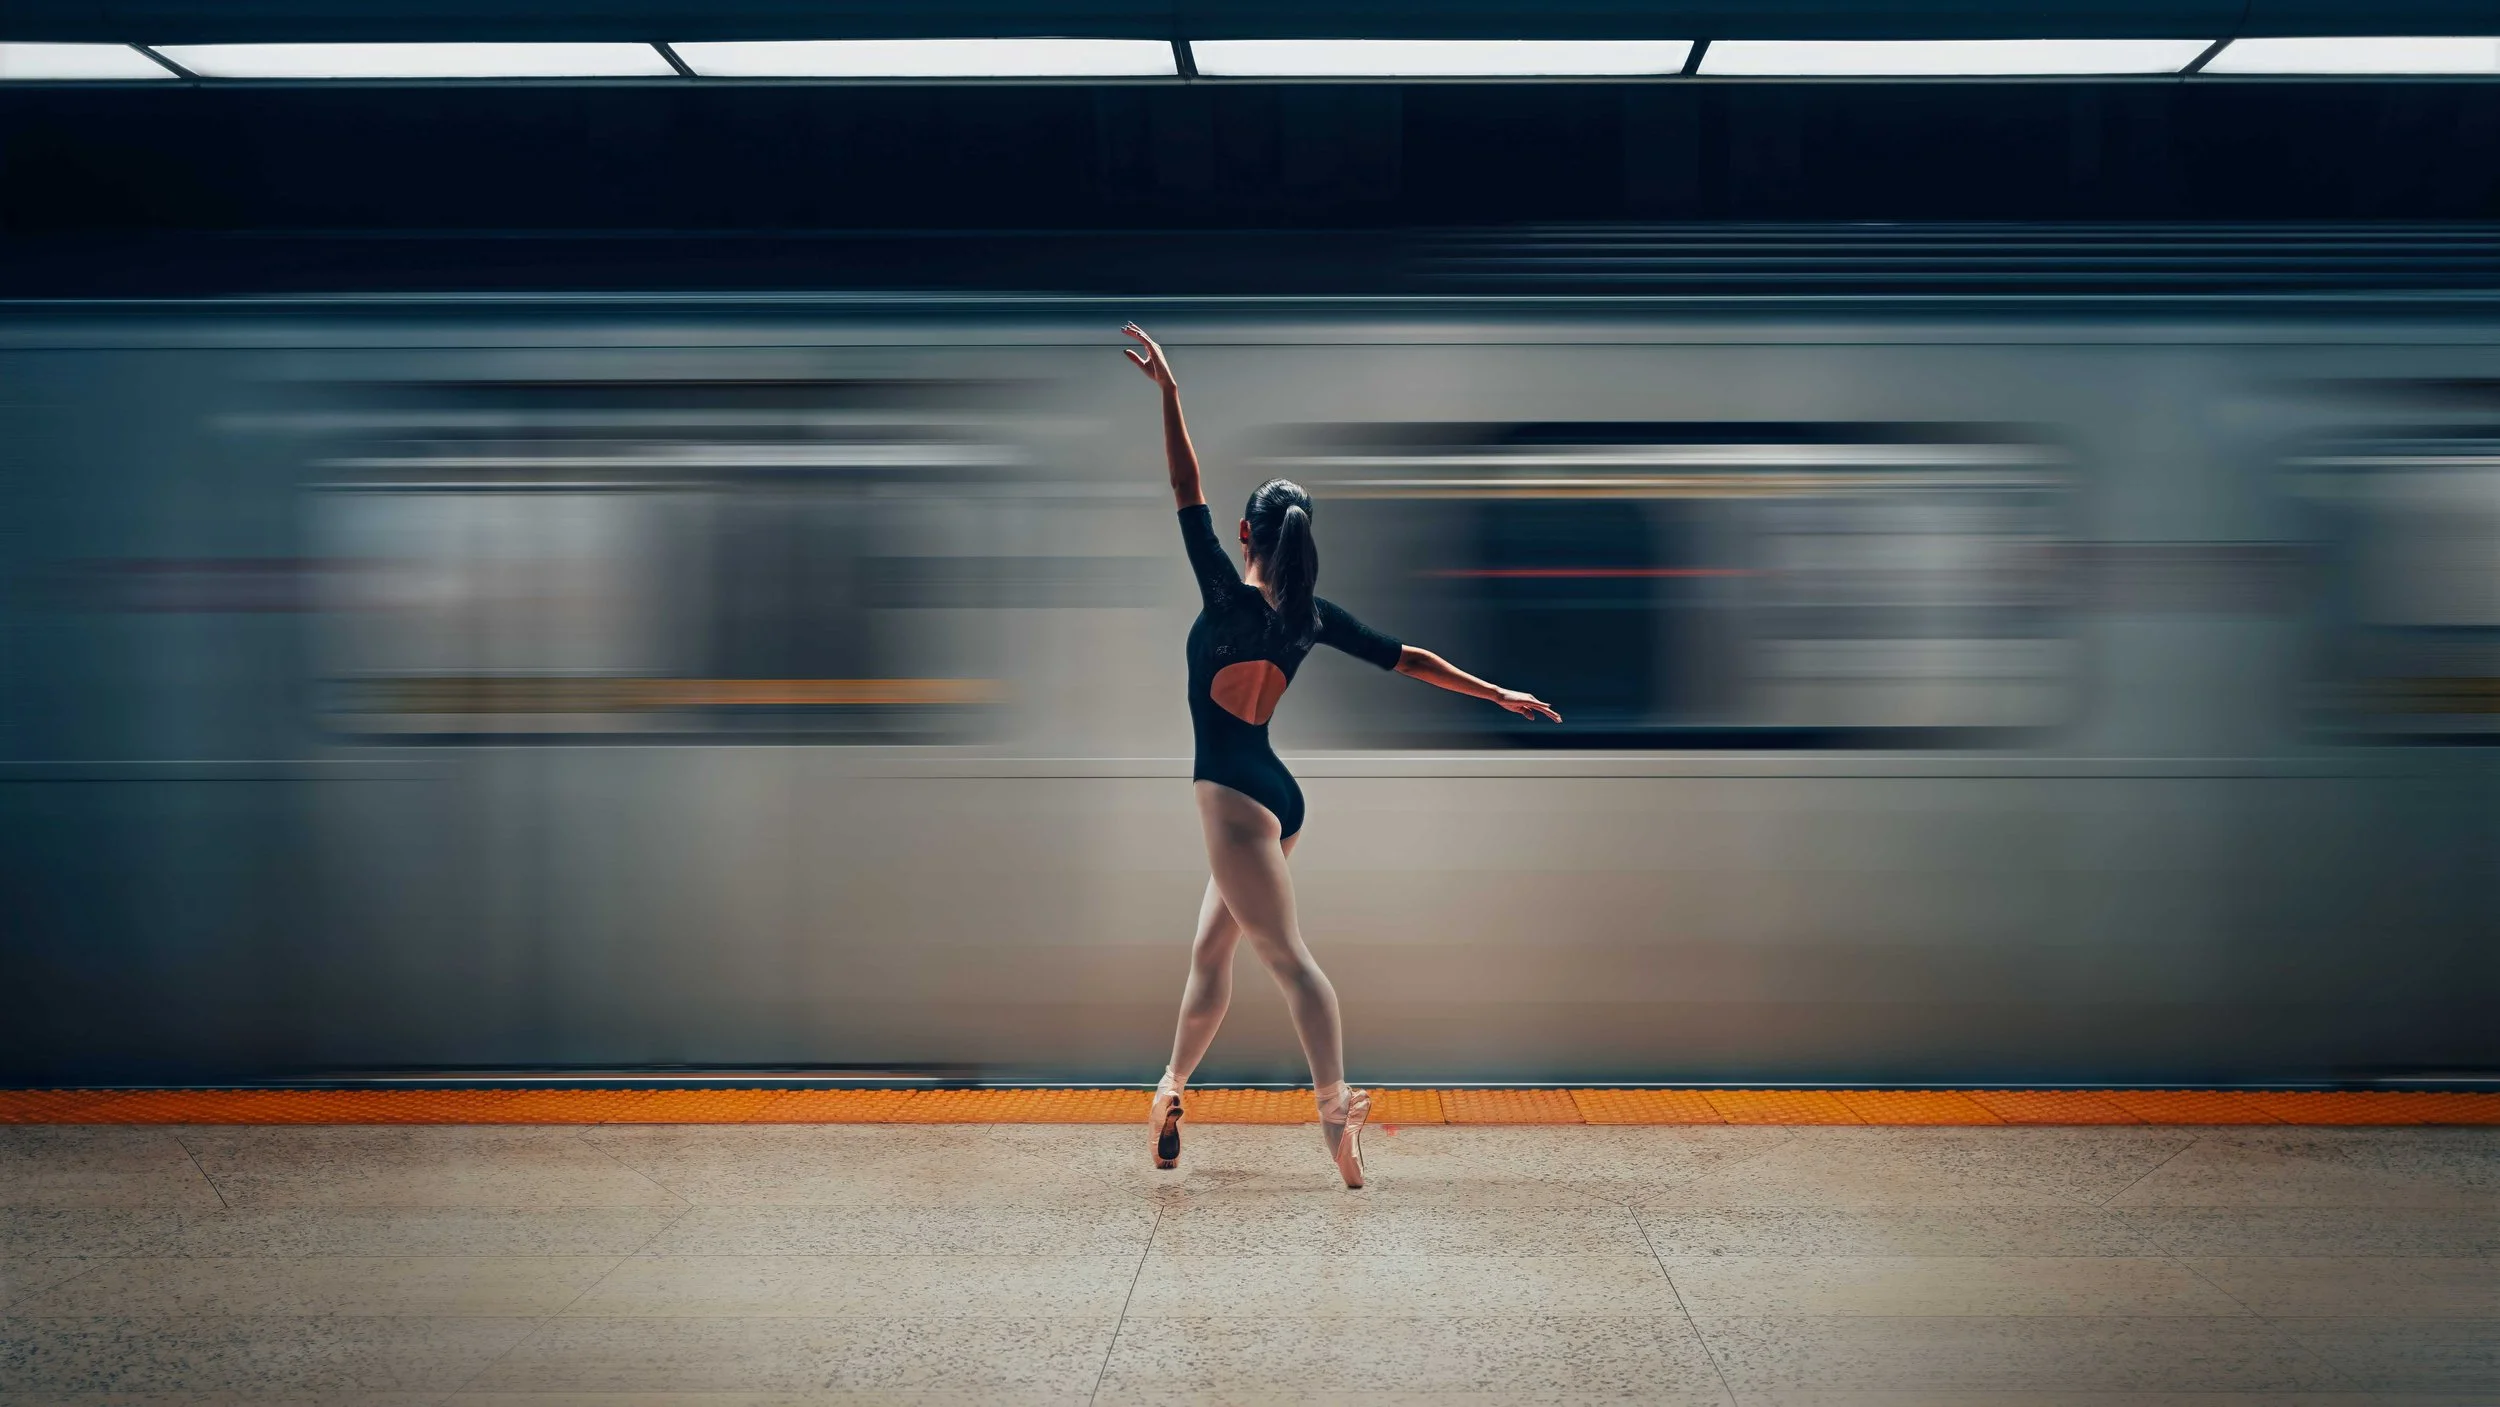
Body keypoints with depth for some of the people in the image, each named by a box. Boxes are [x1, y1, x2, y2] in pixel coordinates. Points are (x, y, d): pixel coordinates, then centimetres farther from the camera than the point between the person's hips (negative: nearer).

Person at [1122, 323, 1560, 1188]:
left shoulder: (1228, 596, -13)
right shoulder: (1312, 615, 4)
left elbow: (1186, 491, -16)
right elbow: (1409, 661, 8)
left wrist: (1168, 392, -17)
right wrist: (1500, 695, 16)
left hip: (1234, 794, -8)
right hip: (1271, 794, 8)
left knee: (1285, 954, -13)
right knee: (1210, 951, 18)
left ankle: (1336, 1107, -22)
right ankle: (1172, 1091, 29)